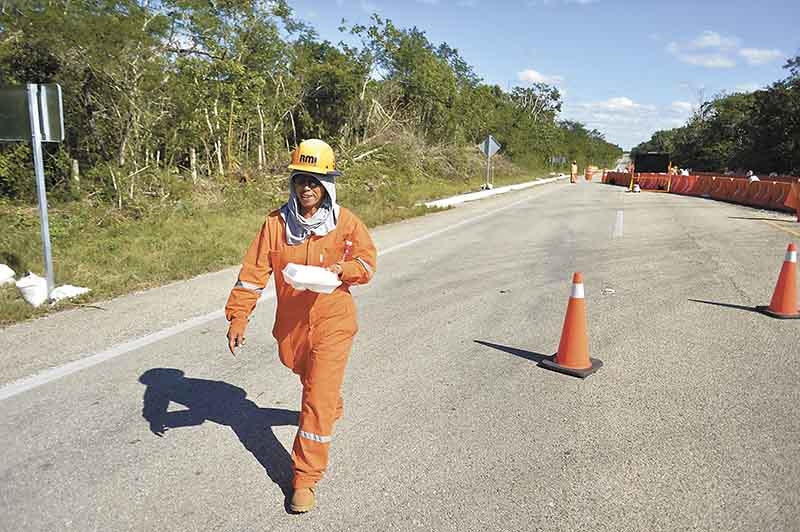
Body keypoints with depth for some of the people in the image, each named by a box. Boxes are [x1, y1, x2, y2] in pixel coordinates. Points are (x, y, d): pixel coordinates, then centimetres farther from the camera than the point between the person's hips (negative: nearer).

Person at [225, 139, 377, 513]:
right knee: (309, 379, 27)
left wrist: (341, 269, -23)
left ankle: (306, 478, 4)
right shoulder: (276, 223, -6)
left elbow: (366, 263, -2)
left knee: (319, 397, -7)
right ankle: (332, 410, 61)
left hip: (332, 322, -3)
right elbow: (254, 272, -8)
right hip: (291, 323, 3)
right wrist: (237, 317, -14)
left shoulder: (345, 222, -9)